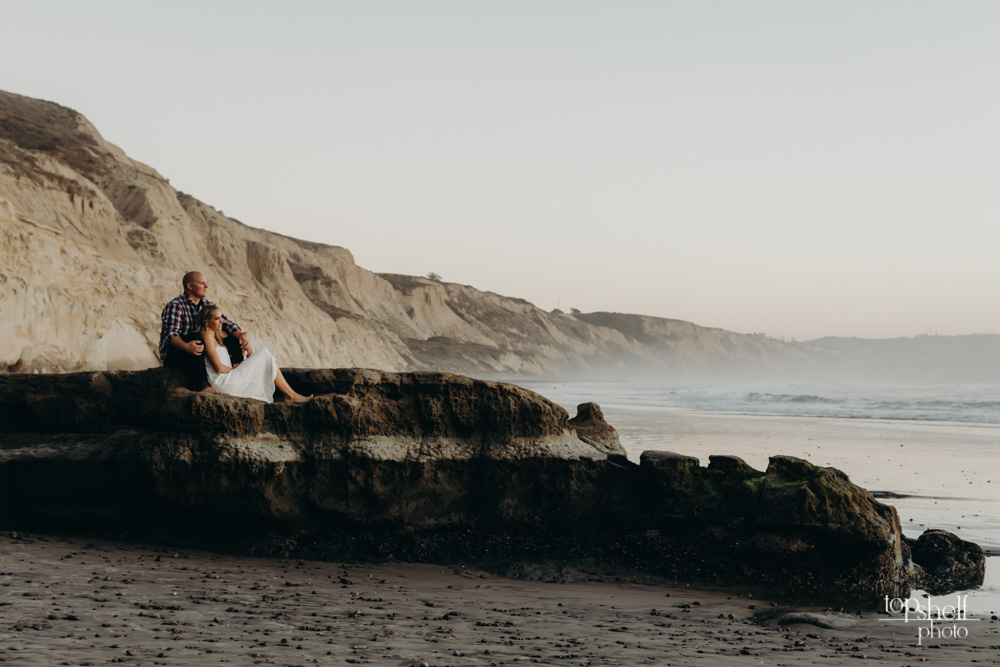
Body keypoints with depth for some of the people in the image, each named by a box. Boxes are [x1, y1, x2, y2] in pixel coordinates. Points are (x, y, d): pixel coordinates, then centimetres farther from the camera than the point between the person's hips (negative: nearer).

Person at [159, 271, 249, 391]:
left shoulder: (207, 305, 10)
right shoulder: (175, 306, -13)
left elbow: (227, 323, 5)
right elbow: (170, 334, -26)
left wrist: (242, 334, -18)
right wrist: (186, 346, -47)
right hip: (173, 356, -7)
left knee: (234, 340, -4)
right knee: (196, 336, -36)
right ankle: (200, 384, -35)